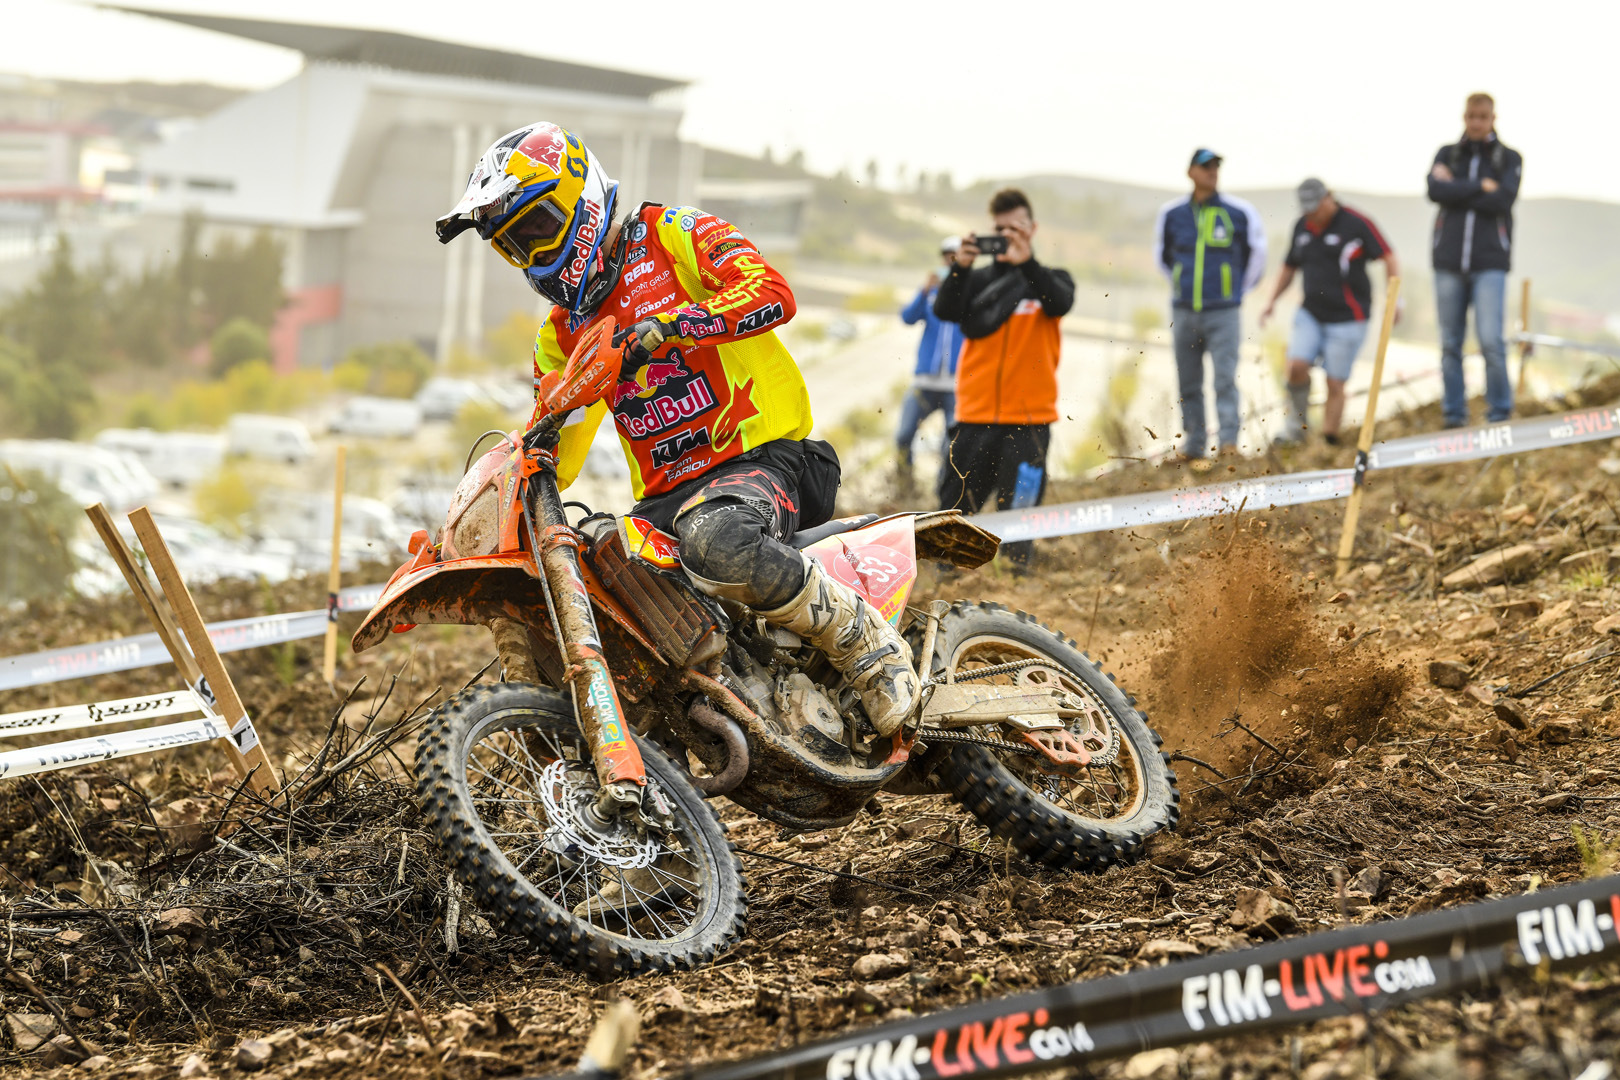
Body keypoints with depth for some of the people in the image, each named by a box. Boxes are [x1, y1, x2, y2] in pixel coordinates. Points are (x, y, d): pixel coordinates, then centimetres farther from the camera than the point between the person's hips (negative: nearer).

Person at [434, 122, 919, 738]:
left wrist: (673, 326, -32)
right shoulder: (560, 334, 20)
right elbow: (552, 453, 21)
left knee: (714, 544, -41)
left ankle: (866, 641, -23)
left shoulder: (673, 236, 0)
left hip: (761, 456, -8)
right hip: (664, 496, 8)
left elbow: (772, 293, -18)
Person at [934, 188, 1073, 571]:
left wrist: (1026, 262, -29)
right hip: (976, 415, 2)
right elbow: (945, 311, -4)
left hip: (1029, 418, -2)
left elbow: (1060, 303, -14)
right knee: (955, 509, 3)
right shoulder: (978, 279, 12)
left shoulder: (1050, 279, 9)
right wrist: (959, 267, -20)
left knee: (1018, 517, -6)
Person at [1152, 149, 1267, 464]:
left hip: (1223, 312, -3)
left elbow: (1256, 255, 13)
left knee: (1225, 378, -12)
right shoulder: (1172, 214, 5)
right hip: (1184, 312, 3)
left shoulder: (1239, 213, -2)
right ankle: (1194, 445, 15)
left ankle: (1229, 440, -11)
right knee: (1188, 384, 7)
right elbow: (1162, 254, 22)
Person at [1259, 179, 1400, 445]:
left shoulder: (1356, 224, -9)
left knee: (1335, 383, -4)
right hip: (1311, 313, 4)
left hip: (1347, 318, -4)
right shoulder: (1301, 227, 9)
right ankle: (1296, 424, 2)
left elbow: (1389, 258, -7)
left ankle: (1328, 441, 4)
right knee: (1297, 365, -16)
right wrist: (1271, 301, 13)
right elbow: (1289, 267, 22)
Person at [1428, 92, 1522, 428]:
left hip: (1490, 262, -2)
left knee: (1491, 340, -13)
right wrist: (1480, 187, -13)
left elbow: (1501, 200, -11)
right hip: (1449, 261, 2)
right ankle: (1453, 416, 8)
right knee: (1450, 343, 2)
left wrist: (1455, 188, -7)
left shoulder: (1509, 159, 7)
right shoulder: (1447, 155, 11)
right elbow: (1435, 190, -8)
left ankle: (1499, 413, -3)